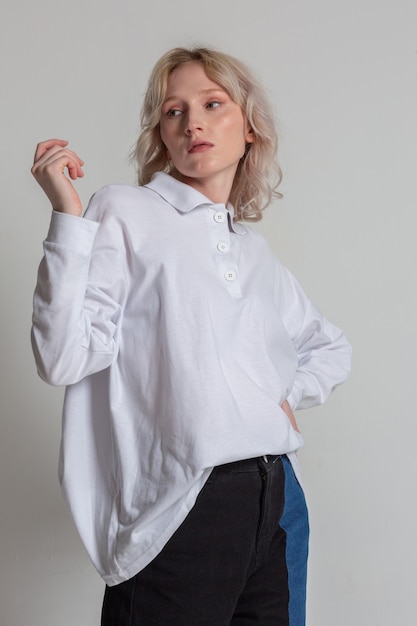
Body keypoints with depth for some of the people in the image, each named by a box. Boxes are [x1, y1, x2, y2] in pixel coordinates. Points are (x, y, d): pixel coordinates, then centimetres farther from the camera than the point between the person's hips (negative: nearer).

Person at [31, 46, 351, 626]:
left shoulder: (255, 249, 16)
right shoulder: (124, 212, -1)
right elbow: (64, 358, -13)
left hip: (277, 501, 6)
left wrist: (290, 397, 10)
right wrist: (68, 216, -16)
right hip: (180, 510, -5)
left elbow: (331, 348, 29)